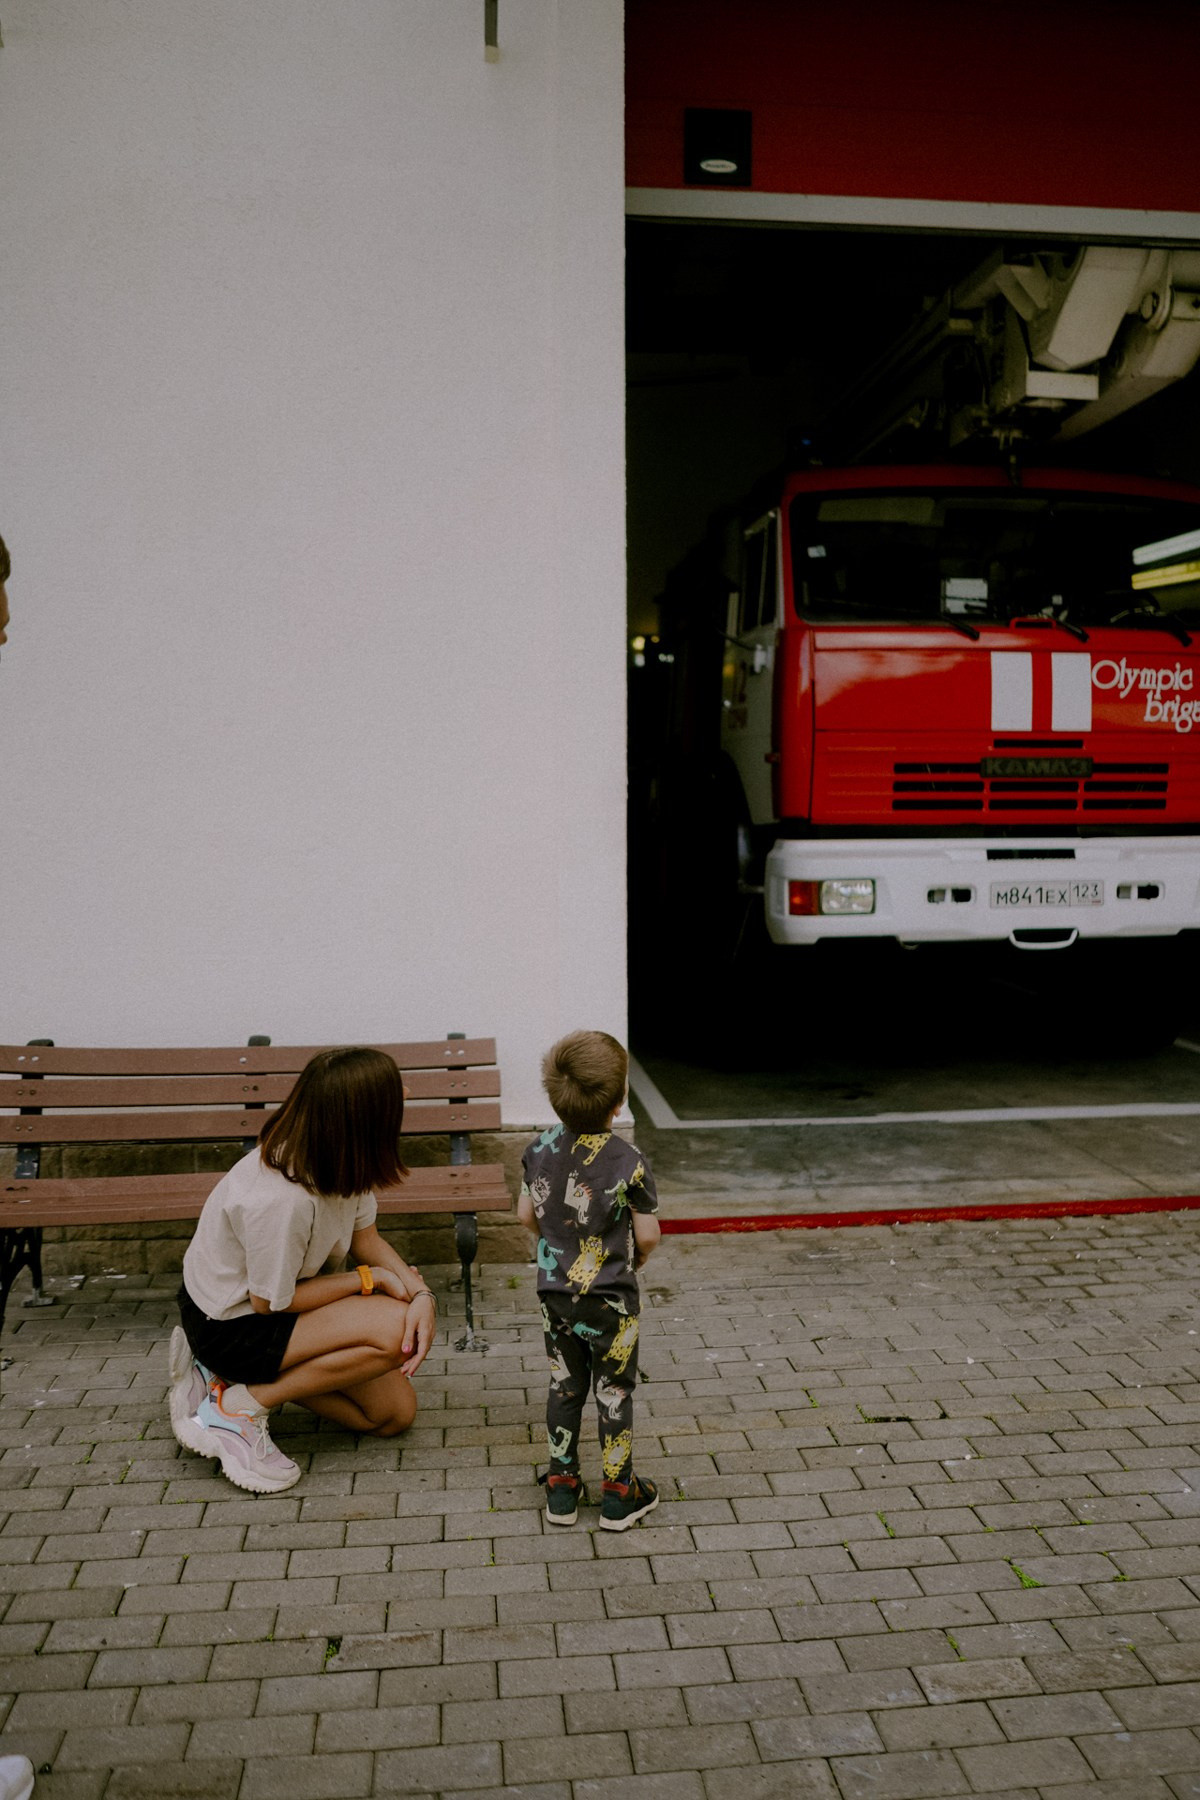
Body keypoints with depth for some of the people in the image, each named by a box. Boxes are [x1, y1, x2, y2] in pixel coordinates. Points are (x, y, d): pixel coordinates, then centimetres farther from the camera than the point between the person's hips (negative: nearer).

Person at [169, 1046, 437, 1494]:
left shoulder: (338, 1161, -11)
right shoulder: (280, 1198, -36)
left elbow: (367, 1239, 0)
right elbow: (271, 1301, -23)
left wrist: (420, 1292, -18)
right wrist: (369, 1278, -16)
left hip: (278, 1303, 9)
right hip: (229, 1325, -9)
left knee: (394, 1413, 8)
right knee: (394, 1328, -27)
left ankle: (225, 1373, 13)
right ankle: (240, 1406, -11)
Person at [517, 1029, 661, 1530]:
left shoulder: (539, 1150, -8)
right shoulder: (628, 1162, -21)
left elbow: (526, 1214, 4)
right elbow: (648, 1234, -13)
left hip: (555, 1292, 4)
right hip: (611, 1298, -4)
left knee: (564, 1387, 18)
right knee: (614, 1392, 11)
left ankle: (561, 1488, 26)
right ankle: (617, 1494, 22)